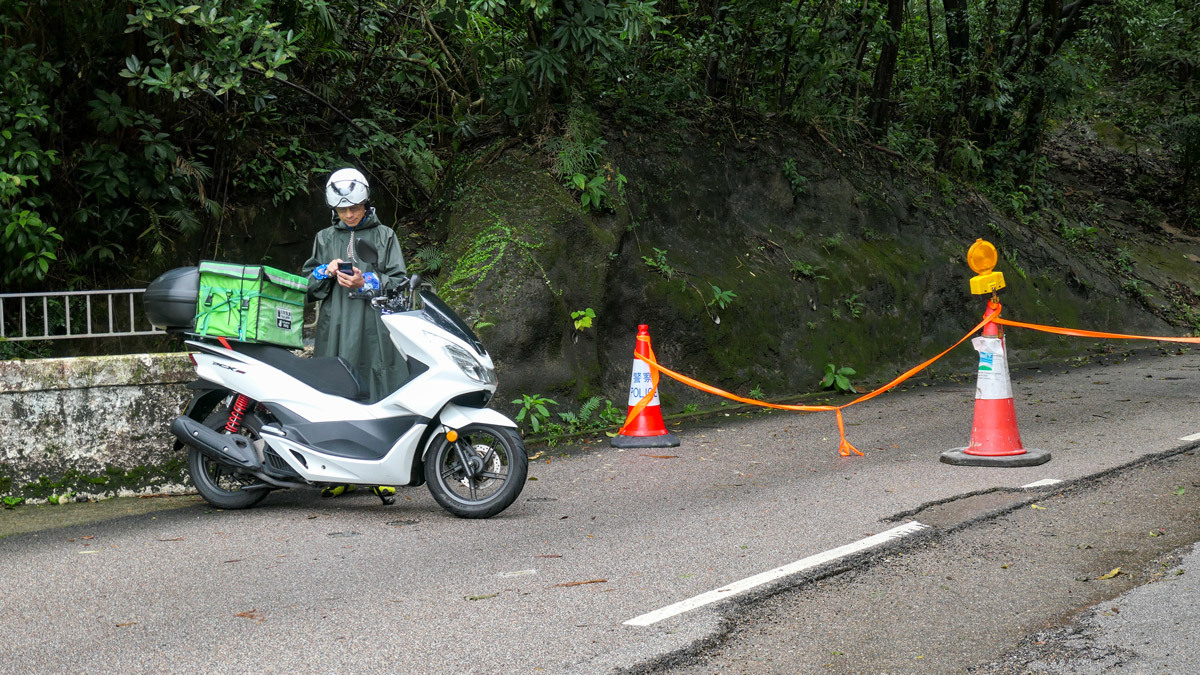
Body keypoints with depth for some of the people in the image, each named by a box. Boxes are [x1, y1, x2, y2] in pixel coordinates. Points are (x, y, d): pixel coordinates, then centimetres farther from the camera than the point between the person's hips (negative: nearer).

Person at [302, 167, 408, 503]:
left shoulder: (384, 236, 12)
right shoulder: (325, 238, 19)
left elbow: (398, 281, 6)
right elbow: (309, 284, 20)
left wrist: (366, 284, -10)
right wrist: (327, 273, -1)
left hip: (375, 327, -2)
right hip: (335, 328, 2)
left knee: (379, 397, -8)